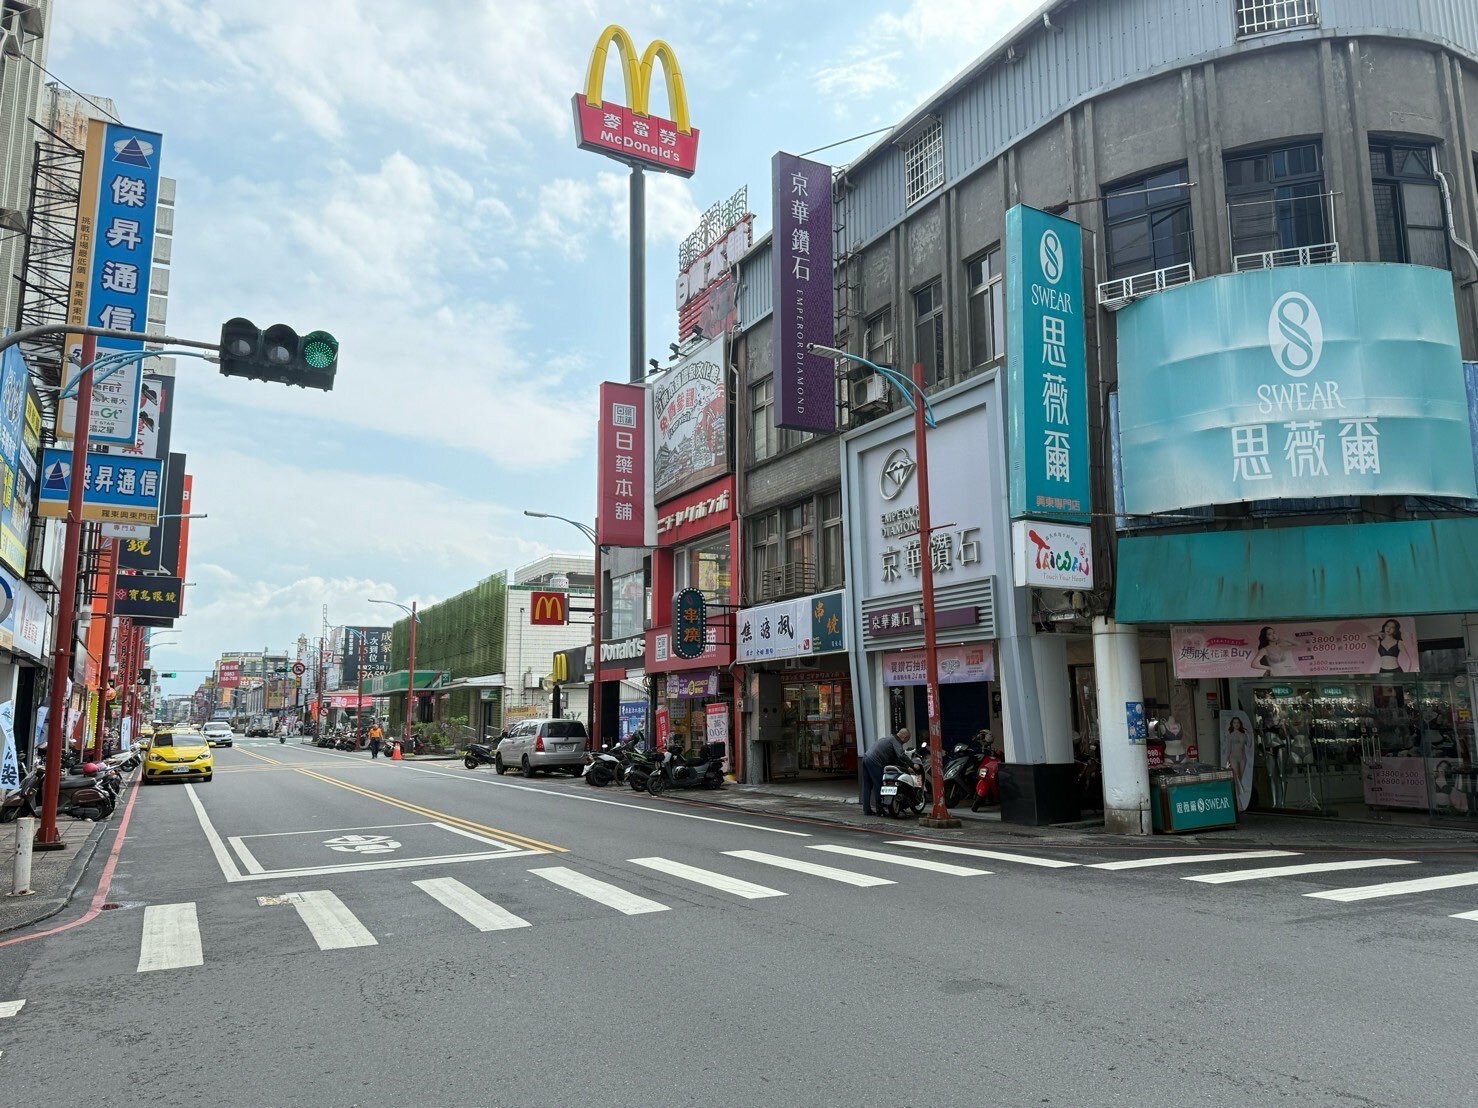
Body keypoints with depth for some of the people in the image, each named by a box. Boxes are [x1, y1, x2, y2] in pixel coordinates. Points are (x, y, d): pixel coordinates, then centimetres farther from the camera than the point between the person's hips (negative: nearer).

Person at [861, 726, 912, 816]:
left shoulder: (889, 738, 25)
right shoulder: (896, 741, -4)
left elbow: (894, 757, 26)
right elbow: (901, 755, -20)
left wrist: (907, 766, 21)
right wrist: (912, 764, -14)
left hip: (866, 757, 9)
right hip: (874, 763, -9)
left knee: (867, 786, 11)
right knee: (878, 786, -1)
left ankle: (866, 809, 14)